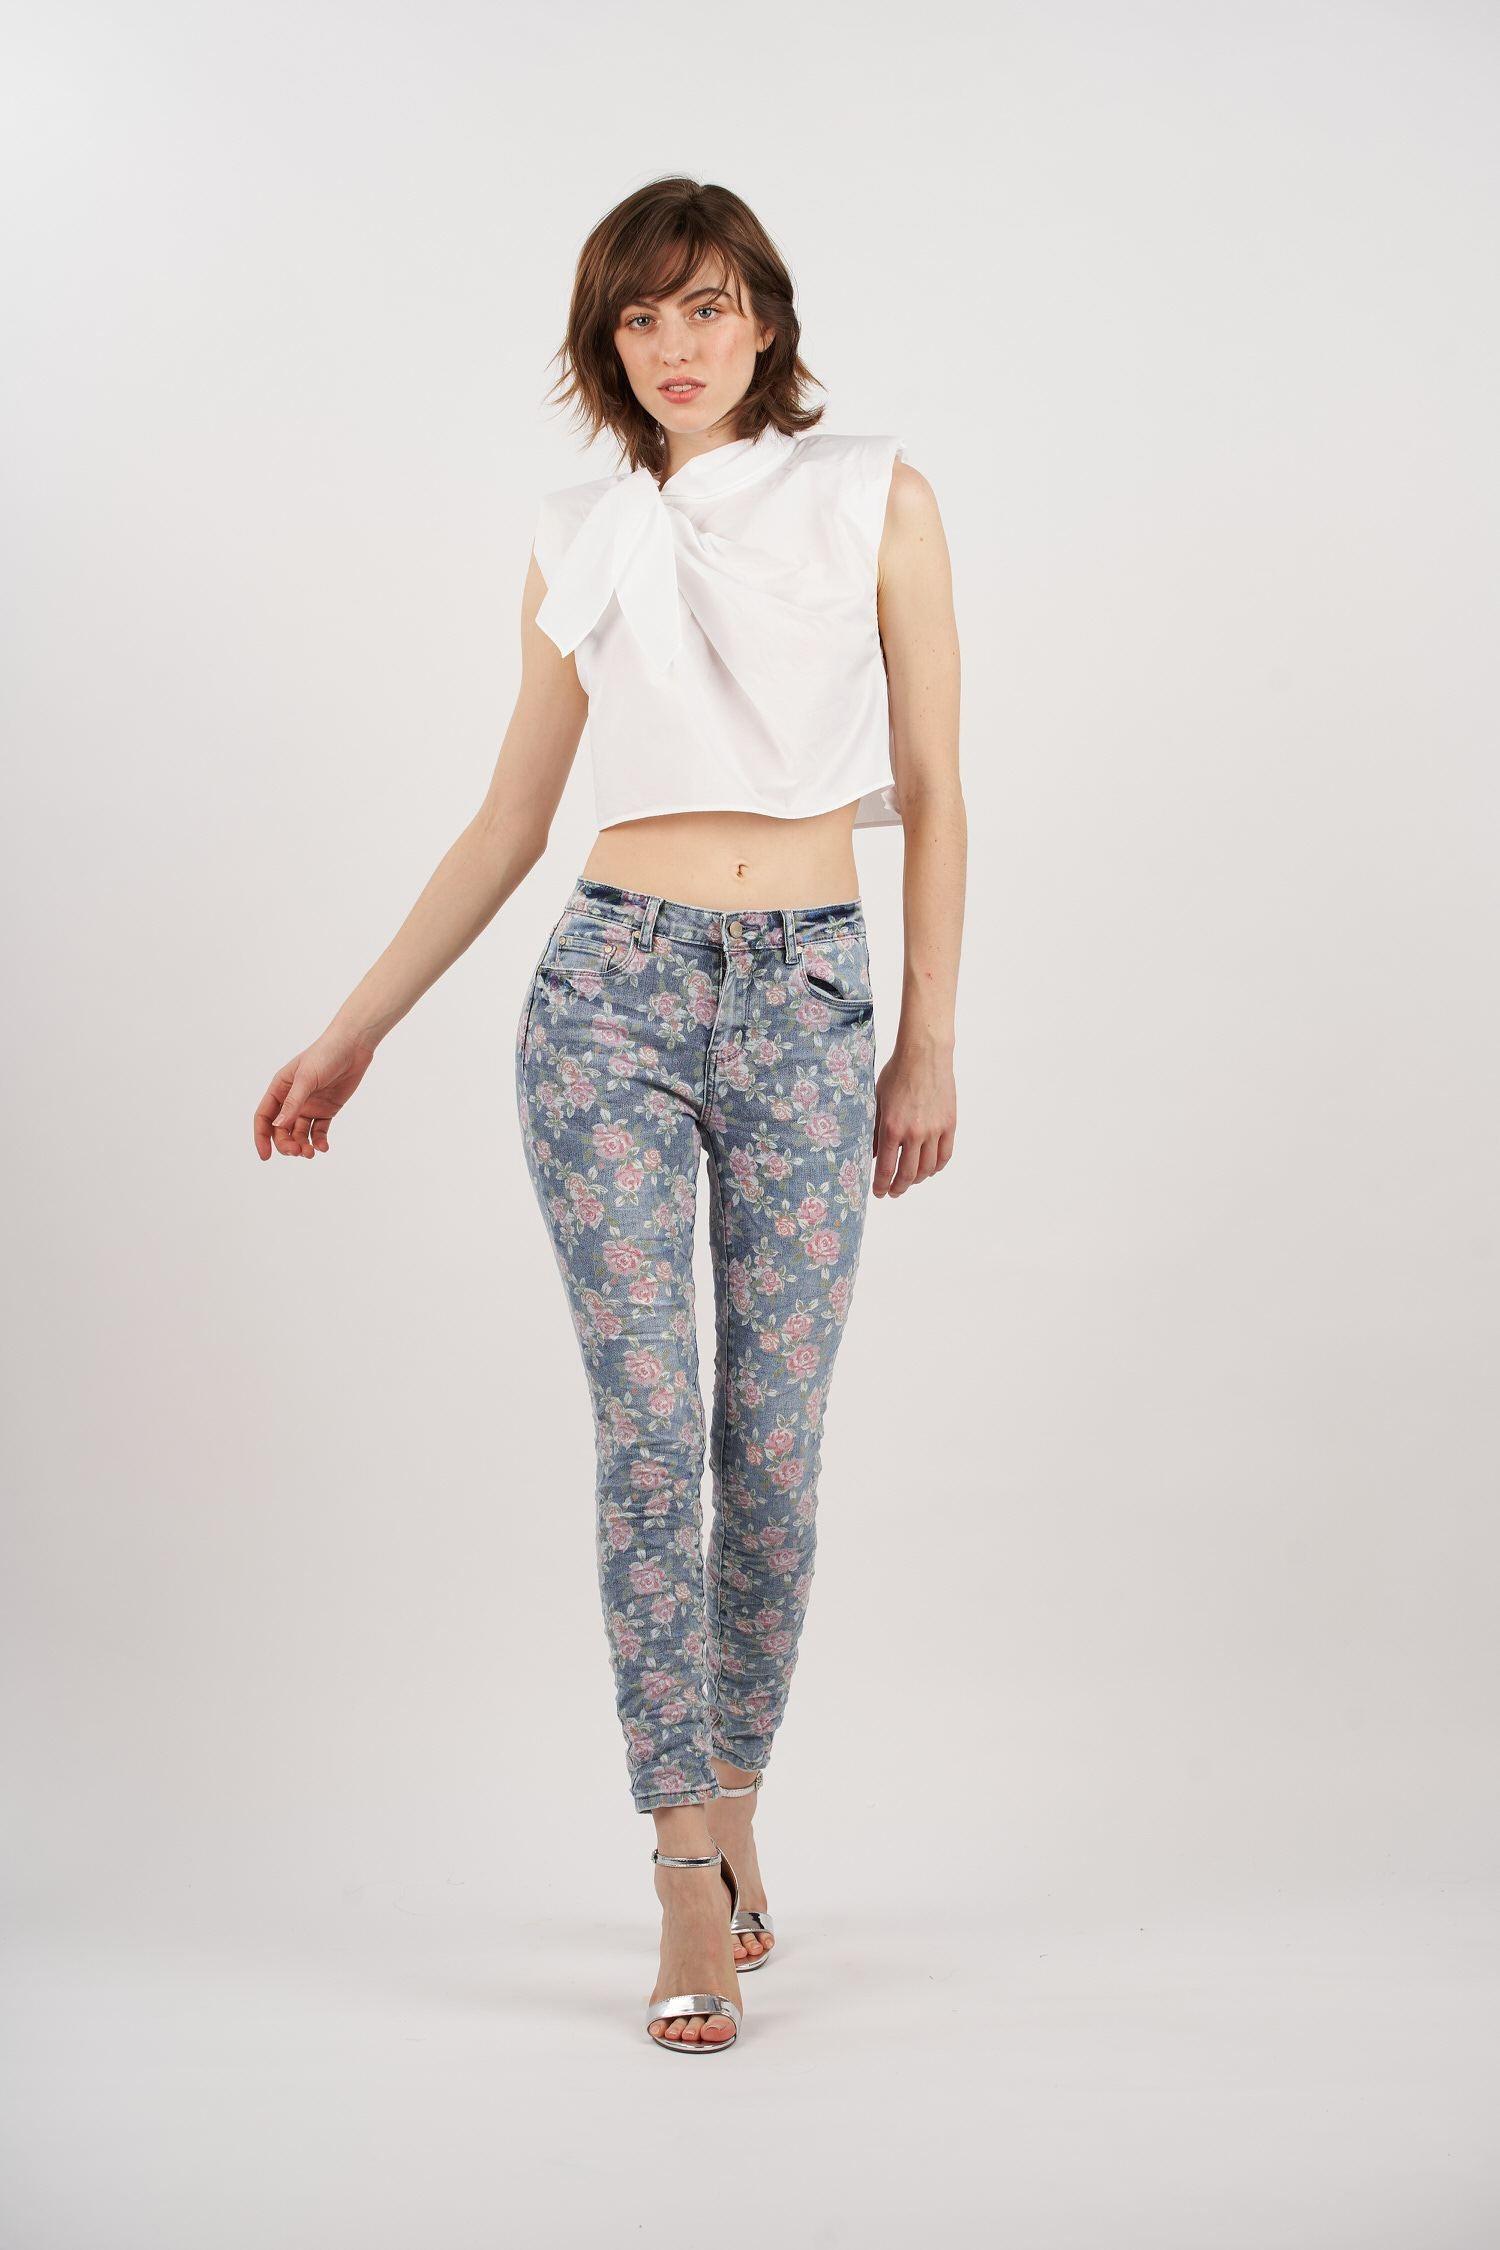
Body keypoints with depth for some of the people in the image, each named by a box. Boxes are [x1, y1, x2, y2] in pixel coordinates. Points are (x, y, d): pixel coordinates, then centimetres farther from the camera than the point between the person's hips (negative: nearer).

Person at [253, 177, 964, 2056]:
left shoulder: (875, 500, 4)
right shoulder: (579, 544, 10)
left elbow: (931, 792, 4)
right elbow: (511, 817, 13)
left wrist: (929, 1045, 0)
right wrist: (351, 1035, 11)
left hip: (808, 1004, -1)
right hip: (614, 990, 1)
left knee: (773, 1442, 2)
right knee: (648, 1428, -7)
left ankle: (729, 1810, 22)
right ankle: (693, 1888, -3)